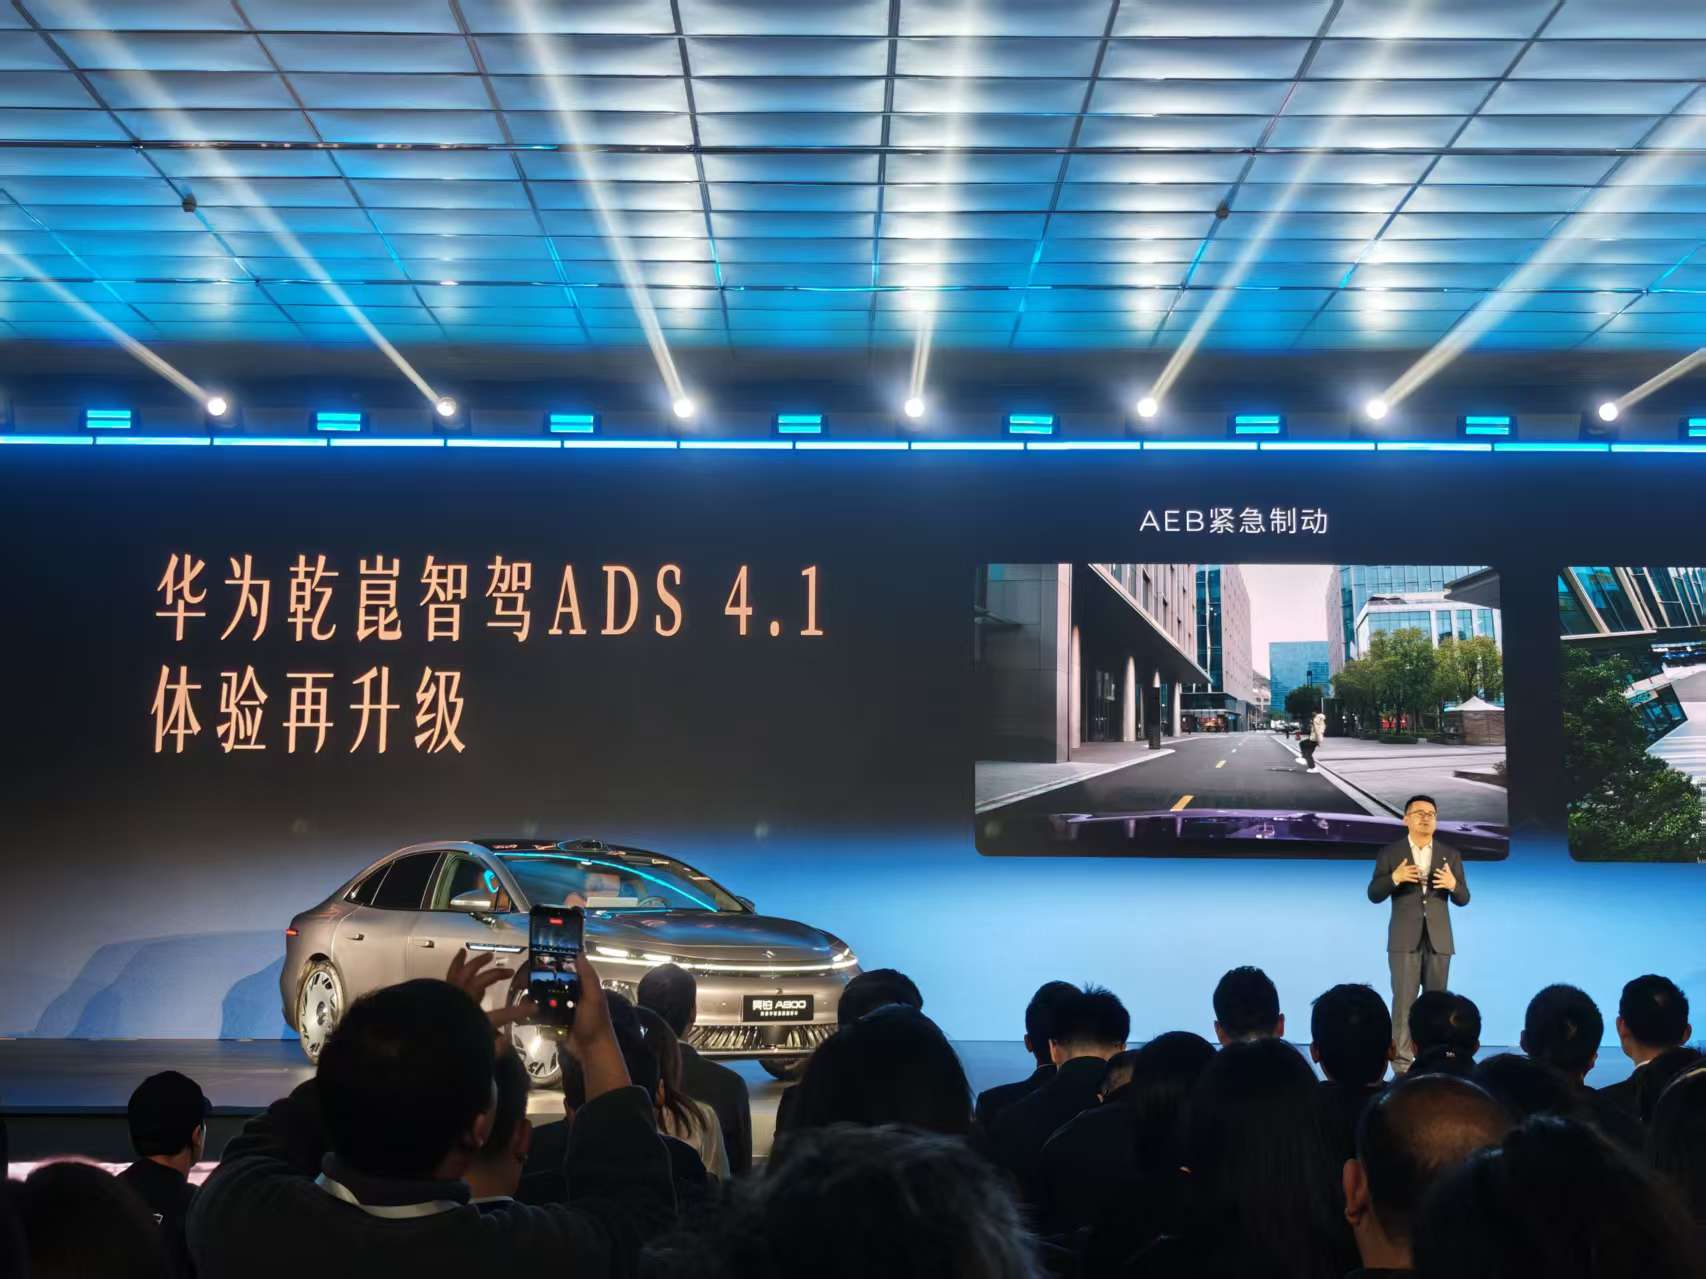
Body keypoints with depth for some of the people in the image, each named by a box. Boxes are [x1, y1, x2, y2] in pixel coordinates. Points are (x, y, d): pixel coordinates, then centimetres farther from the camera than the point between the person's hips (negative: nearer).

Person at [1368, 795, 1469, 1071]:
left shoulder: (1450, 854, 8)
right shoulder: (1390, 853, 2)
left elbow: (1463, 899, 5)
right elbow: (1374, 895, -2)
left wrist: (1453, 885, -17)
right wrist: (1394, 878, -21)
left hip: (1439, 939, 2)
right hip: (1404, 938, -2)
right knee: (1404, 1000, -5)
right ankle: (1402, 1060, -2)